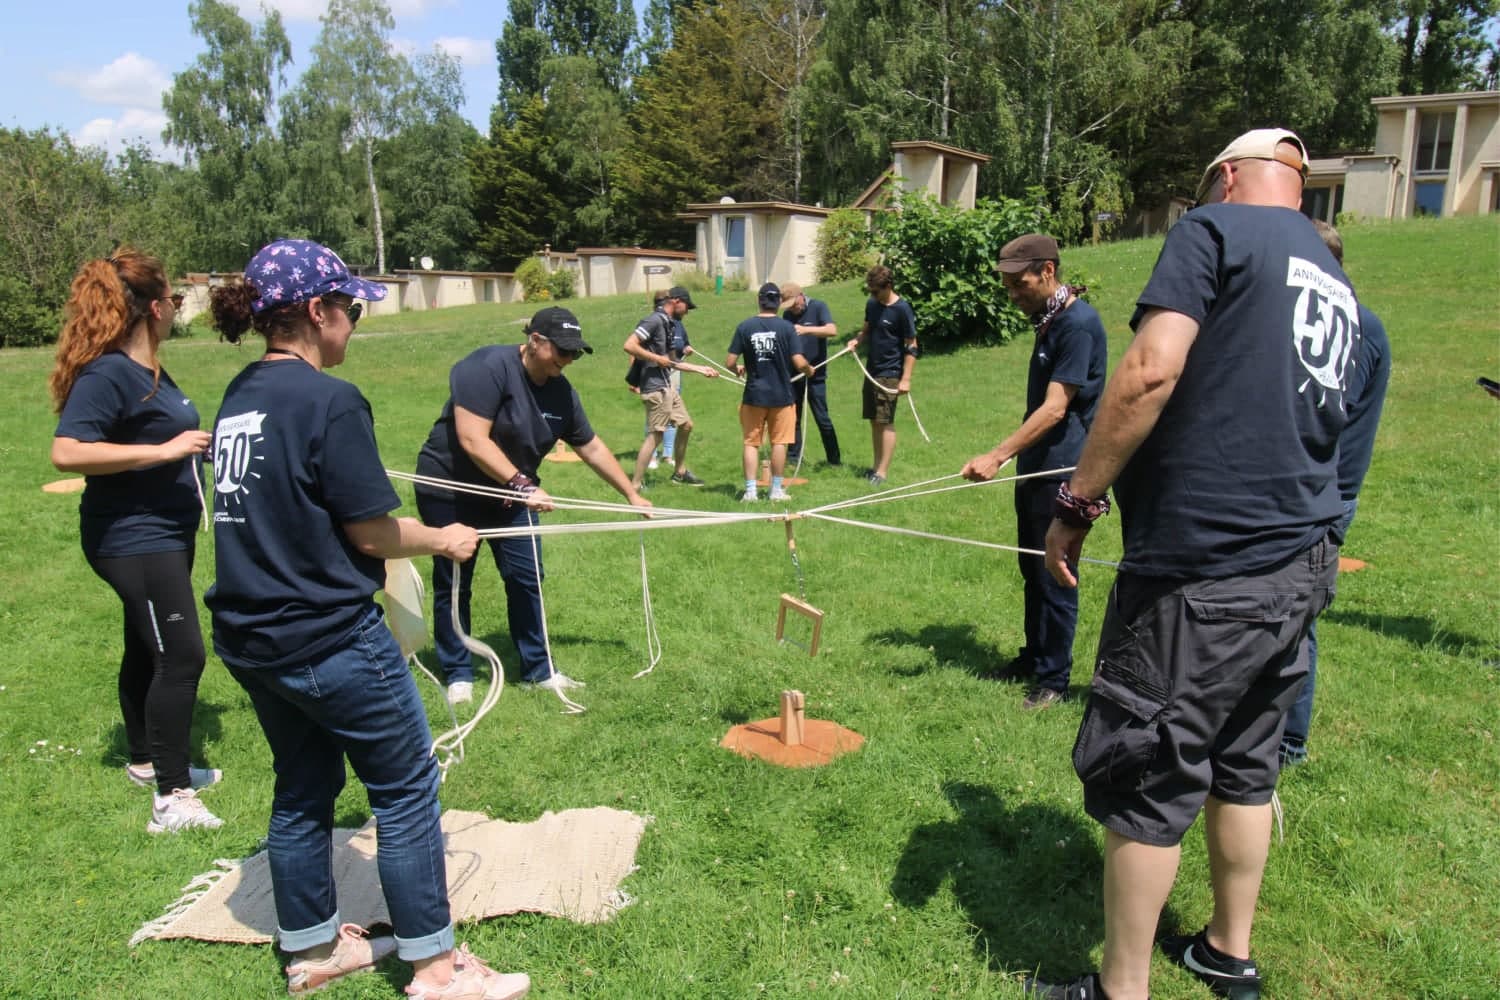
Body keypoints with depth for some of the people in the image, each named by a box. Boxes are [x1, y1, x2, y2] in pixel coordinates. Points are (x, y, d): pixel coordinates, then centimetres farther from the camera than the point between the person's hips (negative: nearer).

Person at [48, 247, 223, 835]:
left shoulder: (150, 371, 9)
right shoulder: (107, 373, -20)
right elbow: (67, 453, -29)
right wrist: (165, 450, -29)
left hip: (166, 532, 10)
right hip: (133, 539, -10)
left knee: (148, 650, 21)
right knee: (181, 655, -11)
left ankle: (147, 761, 38)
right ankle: (172, 799, -3)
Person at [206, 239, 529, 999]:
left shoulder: (239, 397, 6)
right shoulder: (328, 401, -19)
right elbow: (373, 533, -17)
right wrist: (443, 539, 1)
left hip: (249, 637, 9)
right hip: (328, 640, -8)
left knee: (302, 787, 21)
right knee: (406, 788, 6)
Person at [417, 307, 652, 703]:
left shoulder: (561, 391, -3)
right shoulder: (489, 367, -24)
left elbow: (592, 447, 7)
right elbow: (472, 440, -31)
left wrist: (632, 494, 10)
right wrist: (521, 484, -35)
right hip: (451, 490, -6)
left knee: (527, 578, 4)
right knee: (453, 584, 4)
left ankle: (539, 669, 16)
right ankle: (458, 674, 19)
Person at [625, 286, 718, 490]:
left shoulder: (668, 324, 16)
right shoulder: (655, 320, -13)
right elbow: (629, 346, -22)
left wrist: (700, 369, 22)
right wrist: (656, 358, -17)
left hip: (667, 386, 10)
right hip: (655, 387, -10)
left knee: (685, 425, 18)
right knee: (655, 435, -10)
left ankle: (680, 473, 32)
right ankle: (635, 485, -5)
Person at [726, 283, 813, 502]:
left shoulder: (745, 327, -4)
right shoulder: (786, 327, -8)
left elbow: (729, 362, -4)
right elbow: (799, 363, -11)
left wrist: (738, 369, 18)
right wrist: (809, 370, 11)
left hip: (754, 395, 1)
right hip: (781, 394, -1)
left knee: (751, 442, 8)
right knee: (779, 442, 9)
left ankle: (750, 490, 6)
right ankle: (777, 490, 15)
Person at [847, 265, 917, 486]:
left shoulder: (902, 309, -13)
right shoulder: (872, 304, 7)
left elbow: (911, 347, -11)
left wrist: (906, 378, -17)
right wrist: (857, 340, -3)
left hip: (890, 374, -7)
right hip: (872, 370, 7)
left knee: (885, 422, -6)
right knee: (874, 420, 11)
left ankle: (883, 471, -3)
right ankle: (876, 465, 20)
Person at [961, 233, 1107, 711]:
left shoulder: (1078, 323, -18)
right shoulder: (1048, 320, 12)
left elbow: (1054, 409, -24)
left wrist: (997, 455, -28)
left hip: (1062, 471, -10)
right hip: (1036, 466, 10)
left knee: (1054, 577, -1)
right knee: (1032, 569, 17)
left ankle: (1053, 679, 12)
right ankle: (1034, 657, 31)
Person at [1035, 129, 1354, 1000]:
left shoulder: (1217, 229, -6)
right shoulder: (1337, 288, 19)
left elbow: (1151, 371, -20)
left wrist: (1077, 502, -15)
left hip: (1206, 569, -9)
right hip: (1304, 563, 9)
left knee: (1145, 783, 3)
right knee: (1245, 768, 21)